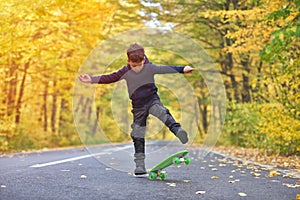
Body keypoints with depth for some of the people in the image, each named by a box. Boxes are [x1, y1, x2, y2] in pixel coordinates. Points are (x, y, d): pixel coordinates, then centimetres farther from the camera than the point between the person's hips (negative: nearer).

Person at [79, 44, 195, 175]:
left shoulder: (150, 68, -5)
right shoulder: (126, 72, -4)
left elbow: (165, 69, -9)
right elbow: (110, 78, 1)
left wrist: (182, 69, -17)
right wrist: (92, 79, -4)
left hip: (152, 99, -1)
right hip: (138, 106, 1)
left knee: (162, 112, -36)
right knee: (138, 136, 0)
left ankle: (178, 130, -51)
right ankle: (140, 164, 5)